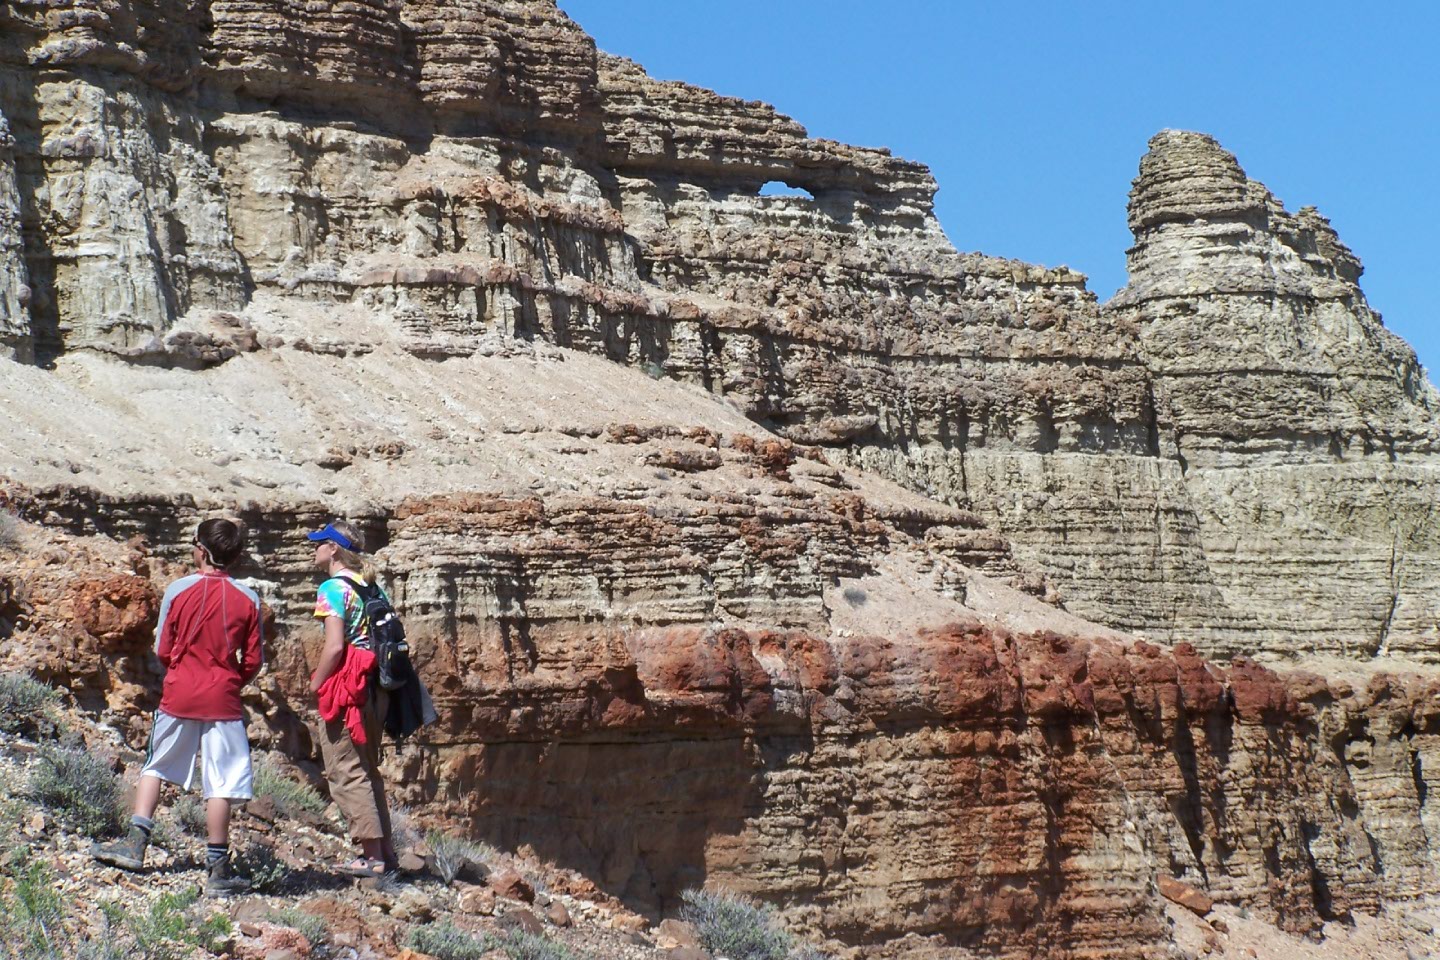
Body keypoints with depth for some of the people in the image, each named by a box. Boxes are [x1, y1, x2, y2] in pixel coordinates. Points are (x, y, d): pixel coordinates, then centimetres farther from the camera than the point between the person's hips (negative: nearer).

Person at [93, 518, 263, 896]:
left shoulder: (178, 589, -4)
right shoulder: (247, 599, -3)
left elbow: (162, 650, 1)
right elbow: (253, 662, -1)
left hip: (178, 695, 1)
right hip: (223, 701, 0)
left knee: (155, 766, 18)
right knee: (220, 782, 2)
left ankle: (136, 843, 13)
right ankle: (218, 867, 3)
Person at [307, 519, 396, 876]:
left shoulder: (333, 588, -10)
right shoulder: (371, 587, 13)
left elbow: (334, 647, -18)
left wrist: (315, 685, -6)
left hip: (345, 686, -8)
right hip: (375, 687, 8)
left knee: (346, 773, -2)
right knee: (367, 769, 17)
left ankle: (372, 855, -5)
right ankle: (385, 849, 19)